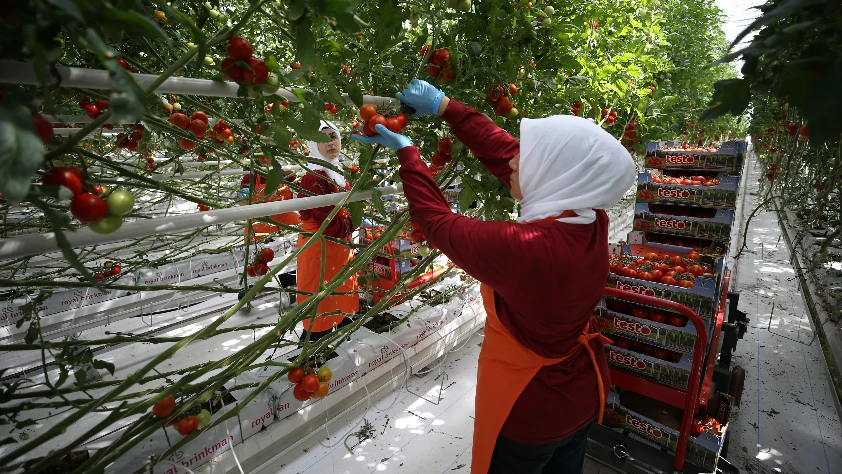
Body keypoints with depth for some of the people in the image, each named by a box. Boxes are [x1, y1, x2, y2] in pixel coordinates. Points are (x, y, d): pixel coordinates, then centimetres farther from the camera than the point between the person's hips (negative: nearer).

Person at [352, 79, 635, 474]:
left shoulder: (518, 247, -37)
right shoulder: (593, 219, -15)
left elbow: (435, 219, -21)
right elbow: (505, 154, -9)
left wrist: (406, 151, -7)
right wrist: (445, 107, -3)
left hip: (527, 407, -6)